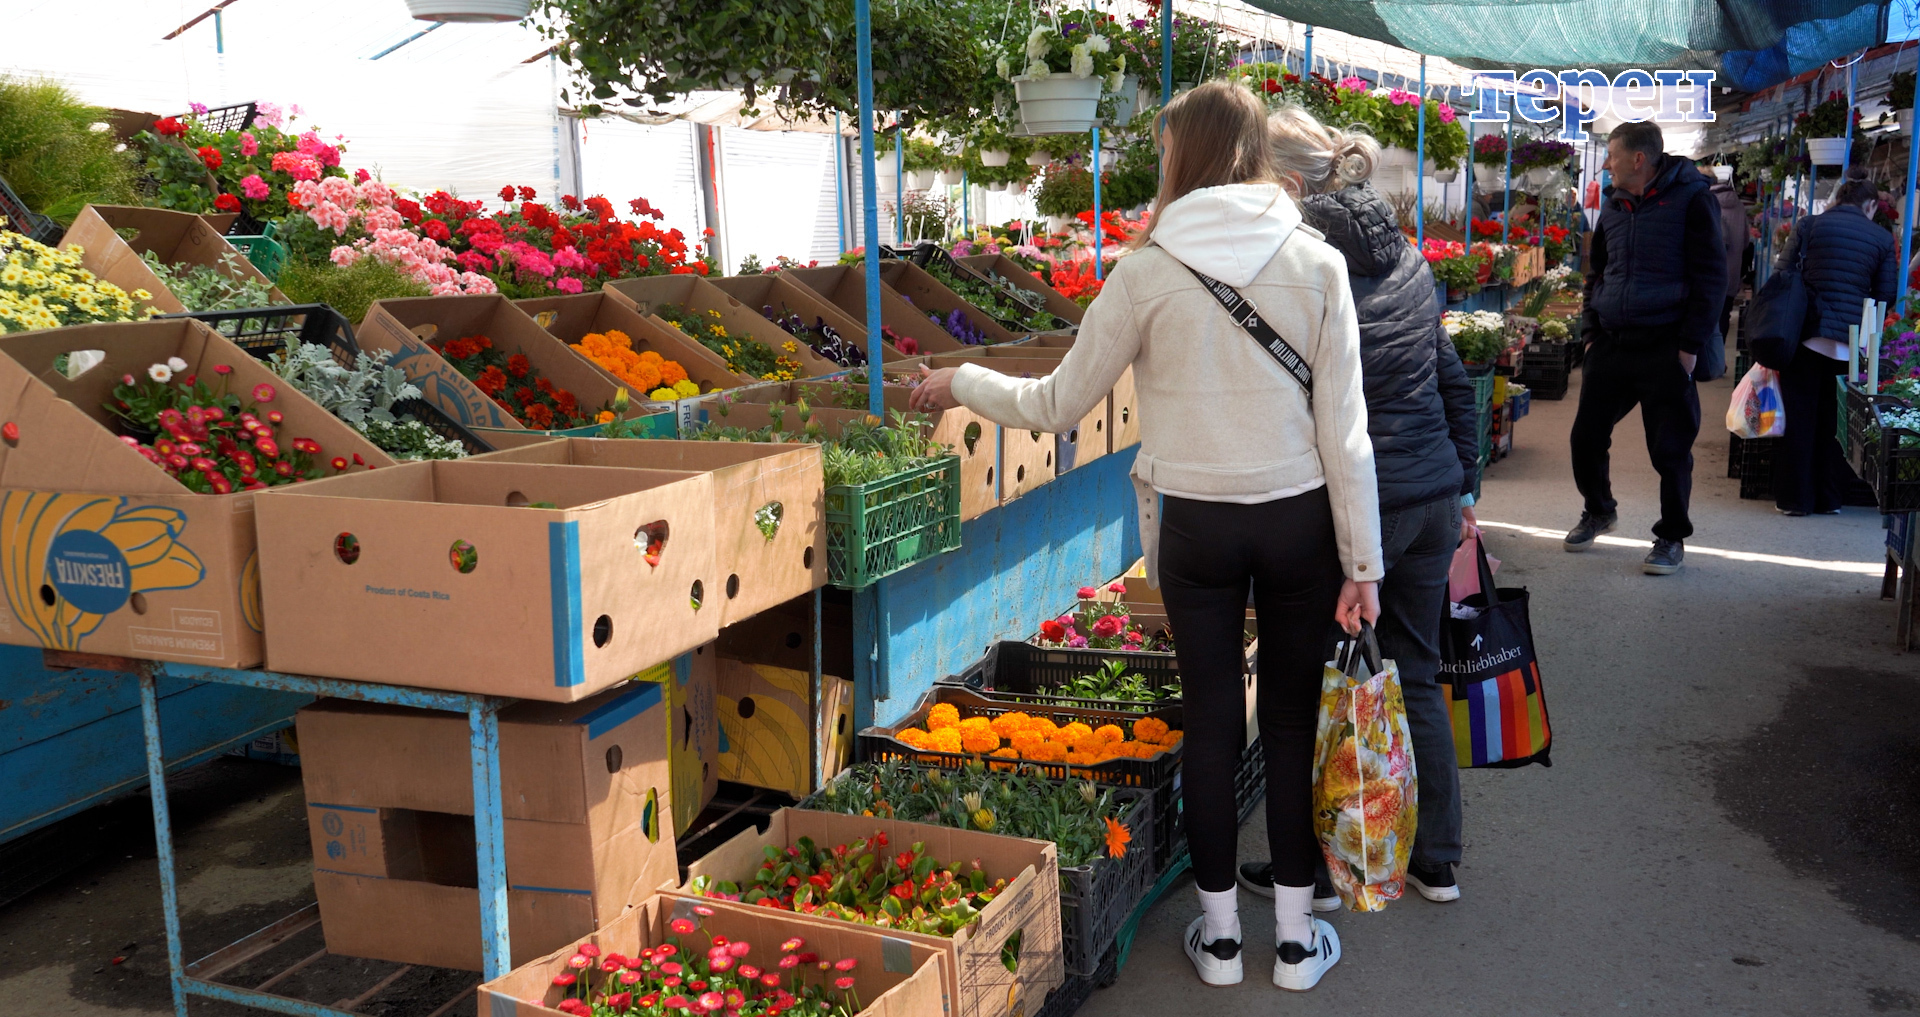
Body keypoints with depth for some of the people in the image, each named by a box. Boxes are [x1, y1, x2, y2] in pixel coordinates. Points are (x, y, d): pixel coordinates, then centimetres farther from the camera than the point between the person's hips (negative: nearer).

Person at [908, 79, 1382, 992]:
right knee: (1294, 722, 12)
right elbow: (1344, 430, -6)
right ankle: (1297, 937, 24)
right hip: (1300, 519, 1)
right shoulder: (1316, 264, -5)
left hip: (1197, 523, -1)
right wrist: (1362, 562, 1)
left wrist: (961, 383, 14)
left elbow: (1057, 406, -3)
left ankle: (1219, 933, 26)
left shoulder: (1149, 270, -9)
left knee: (1212, 720, 12)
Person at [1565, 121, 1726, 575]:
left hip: (1665, 350, -6)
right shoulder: (1613, 205, 12)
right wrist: (1590, 332, 11)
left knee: (1670, 450, 1)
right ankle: (1598, 510, 32)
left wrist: (1690, 346, -14)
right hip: (1610, 346, 6)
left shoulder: (1690, 200, -8)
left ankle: (1672, 538, 15)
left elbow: (1711, 277, -10)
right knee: (1586, 436, 8)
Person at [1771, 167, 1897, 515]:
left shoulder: (1810, 225, 1)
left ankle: (1795, 498, 11)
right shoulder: (1883, 238, 4)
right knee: (1836, 421, 12)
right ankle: (1830, 498, 19)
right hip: (1852, 343, 1)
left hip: (1807, 334, -1)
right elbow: (1888, 295, 4)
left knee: (1799, 417, 7)